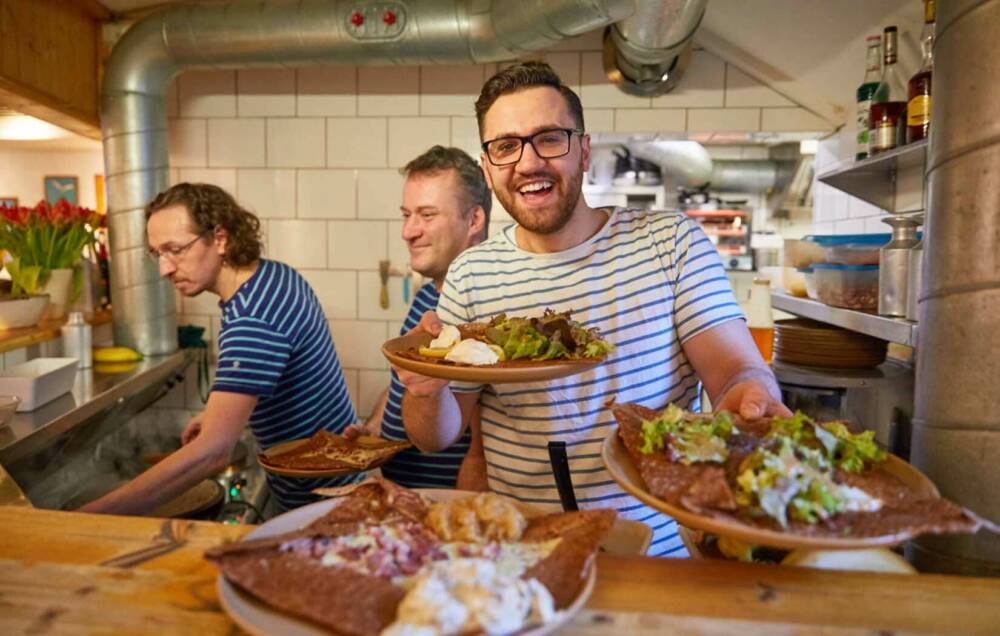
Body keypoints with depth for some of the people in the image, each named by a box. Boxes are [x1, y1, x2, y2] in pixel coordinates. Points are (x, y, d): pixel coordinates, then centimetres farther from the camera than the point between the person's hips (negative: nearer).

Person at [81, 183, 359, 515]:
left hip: (316, 501, -8)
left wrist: (93, 514, -37)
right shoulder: (277, 274, -2)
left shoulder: (252, 322, -30)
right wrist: (219, 412, 7)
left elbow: (211, 452, -37)